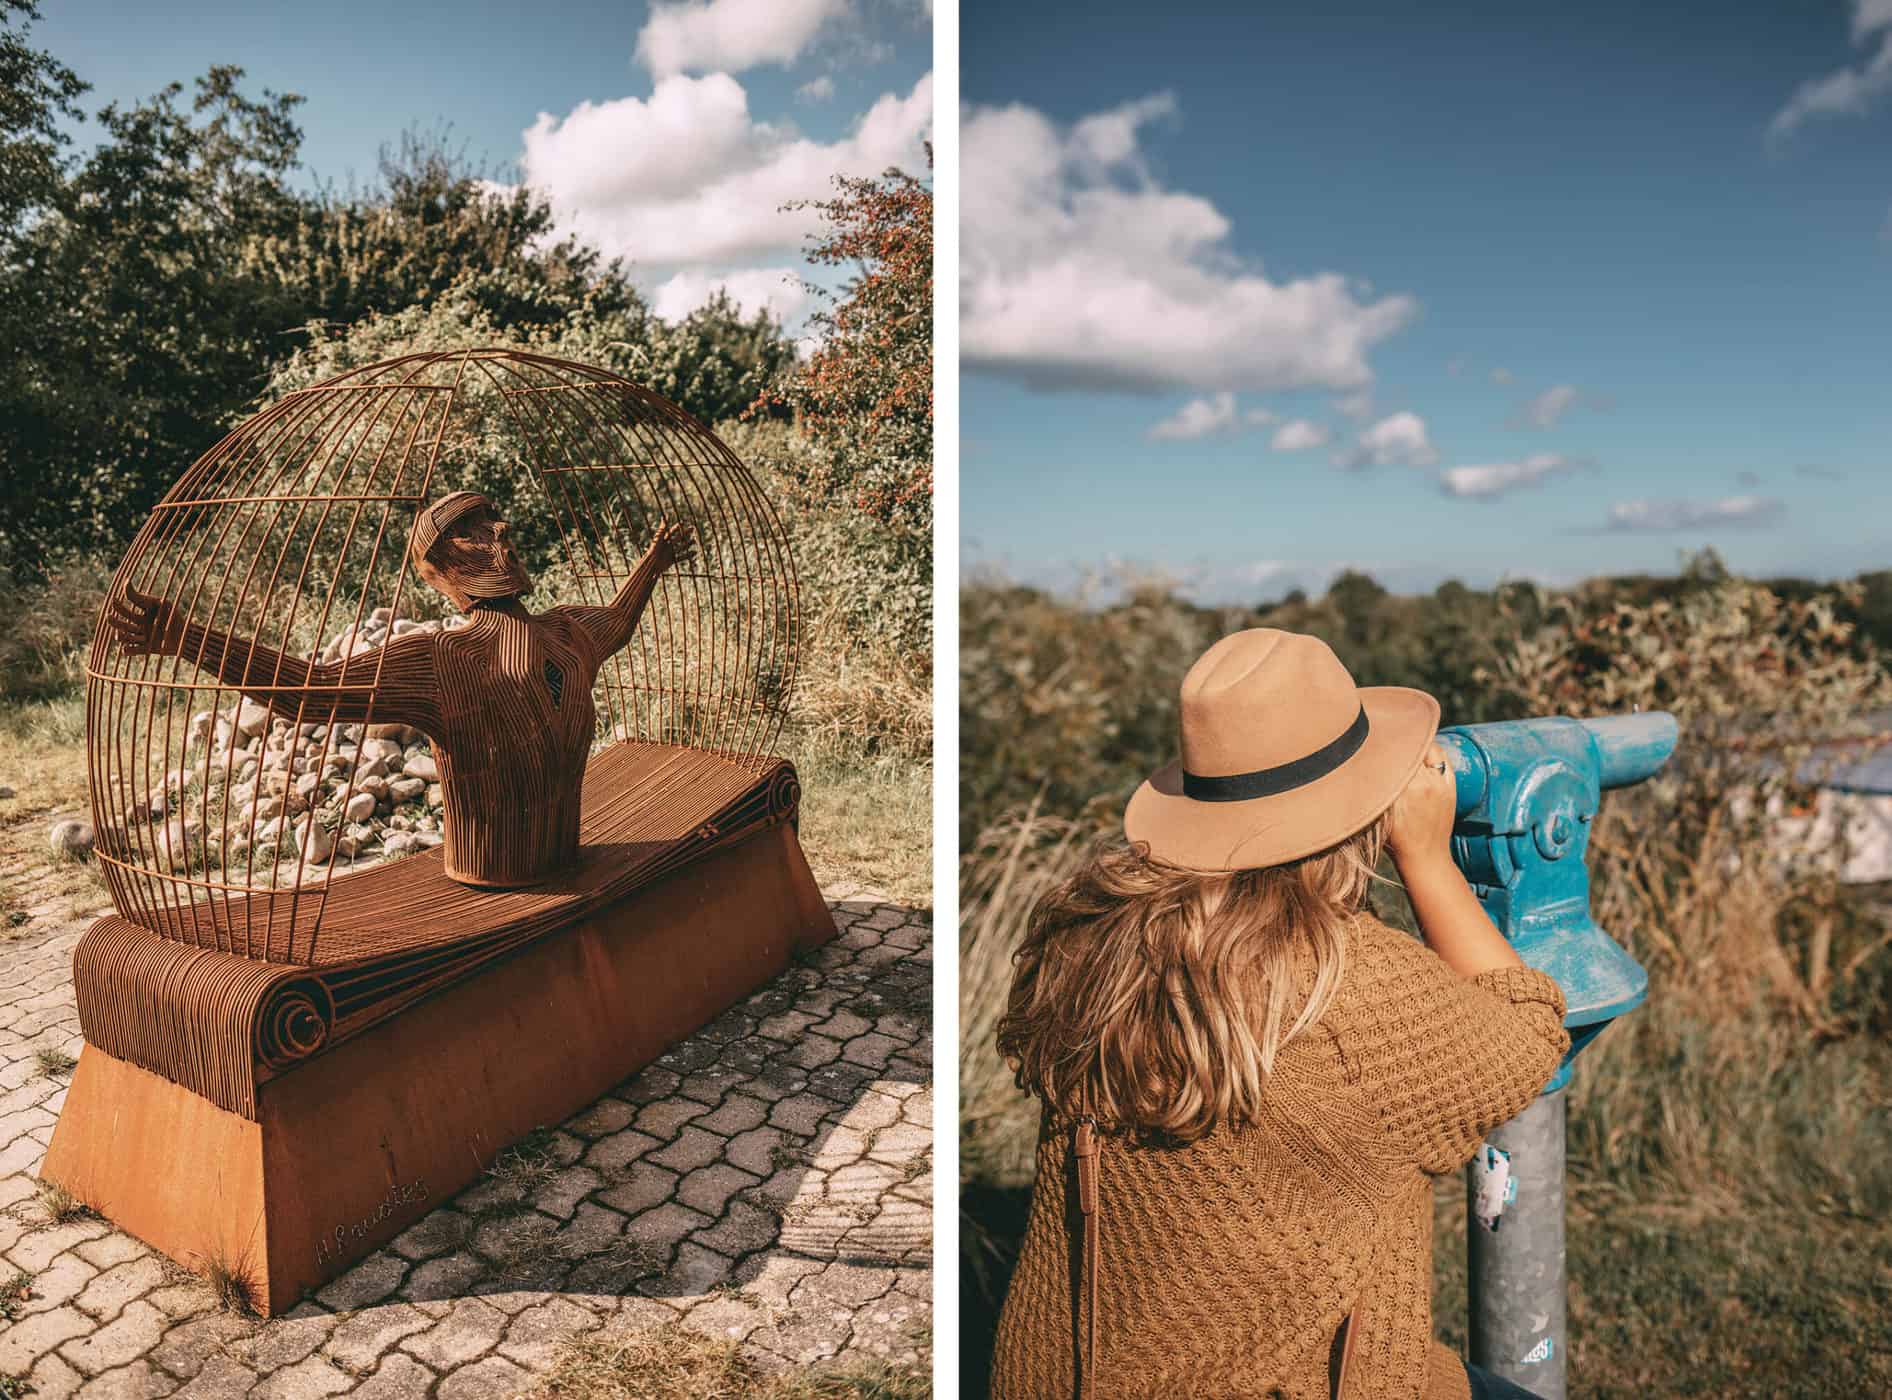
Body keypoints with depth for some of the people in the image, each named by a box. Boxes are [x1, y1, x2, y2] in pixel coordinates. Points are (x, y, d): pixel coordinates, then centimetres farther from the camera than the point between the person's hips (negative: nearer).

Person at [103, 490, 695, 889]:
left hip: (569, 877, 6)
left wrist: (654, 561, 41)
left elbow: (613, 623, 30)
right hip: (488, 894, -5)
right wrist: (180, 637, -28)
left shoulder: (568, 635, 5)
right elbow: (308, 688, -21)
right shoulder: (439, 662, -14)